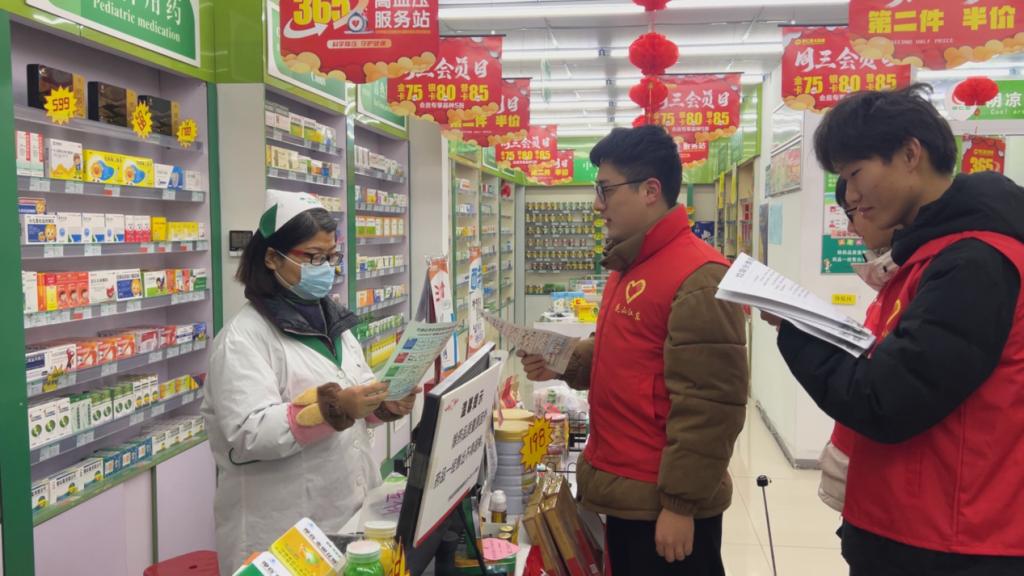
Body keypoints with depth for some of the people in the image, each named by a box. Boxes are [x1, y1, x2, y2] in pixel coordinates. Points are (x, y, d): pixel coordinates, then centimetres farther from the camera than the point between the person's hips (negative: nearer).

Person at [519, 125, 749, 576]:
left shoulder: (699, 278, -20)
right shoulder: (630, 267, 11)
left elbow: (709, 407, -22)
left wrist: (681, 503, -19)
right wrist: (563, 364, 5)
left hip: (664, 505, -9)